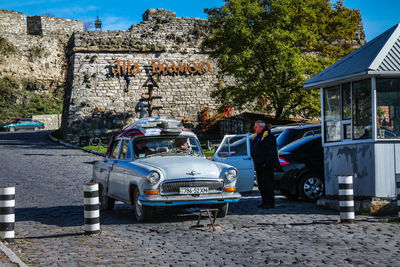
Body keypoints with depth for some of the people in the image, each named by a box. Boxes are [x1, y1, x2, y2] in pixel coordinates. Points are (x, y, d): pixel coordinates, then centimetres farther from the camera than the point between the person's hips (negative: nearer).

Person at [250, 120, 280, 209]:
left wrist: (267, 162, -21)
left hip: (266, 165, -10)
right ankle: (264, 202, 20)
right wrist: (255, 162, 17)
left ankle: (270, 203, -4)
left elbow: (271, 151, -16)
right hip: (259, 165, 10)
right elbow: (253, 150, 24)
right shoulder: (256, 136, 16)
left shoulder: (269, 136, -12)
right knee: (261, 184, 12)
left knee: (268, 184, -8)